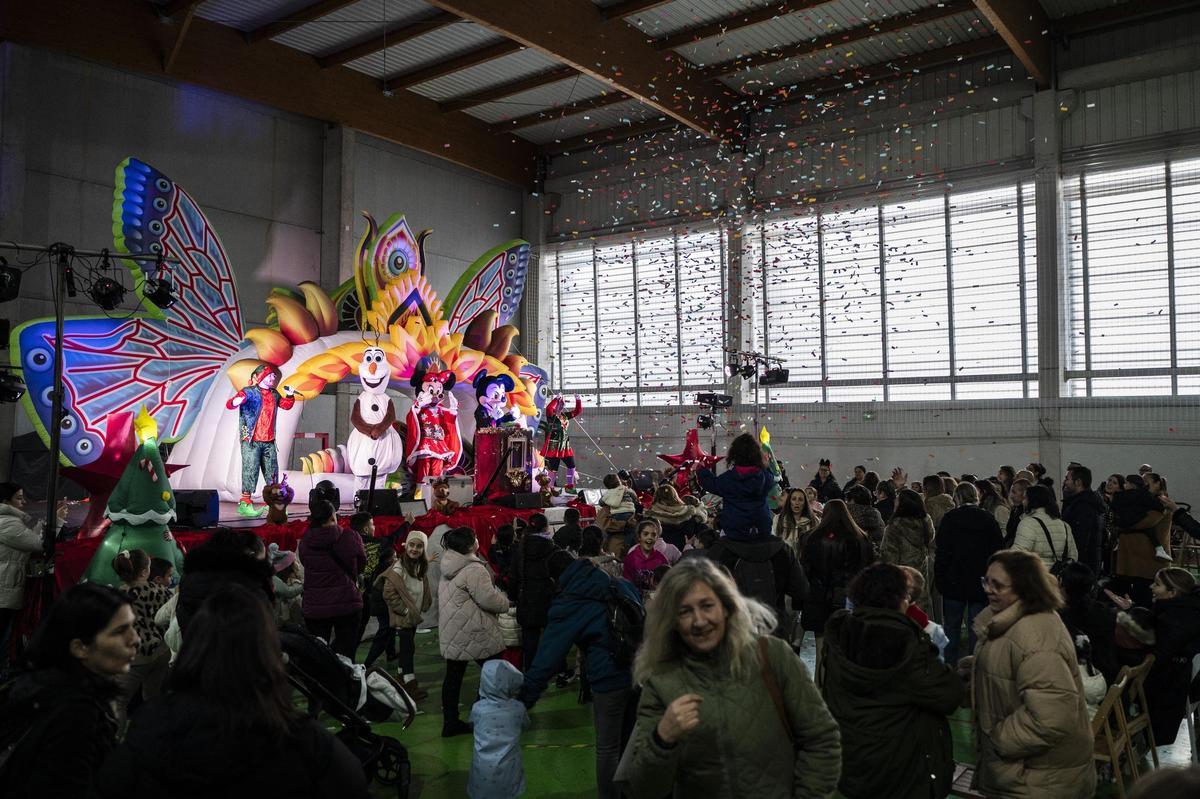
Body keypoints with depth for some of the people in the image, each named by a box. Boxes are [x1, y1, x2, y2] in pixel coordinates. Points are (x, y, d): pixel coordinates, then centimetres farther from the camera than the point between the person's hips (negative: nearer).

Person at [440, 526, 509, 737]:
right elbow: (488, 599, -23)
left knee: (453, 676, 11)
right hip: (474, 634, -9)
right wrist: (505, 601, -3)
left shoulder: (449, 569, 12)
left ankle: (450, 723, 17)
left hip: (451, 634, 9)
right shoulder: (474, 570, -18)